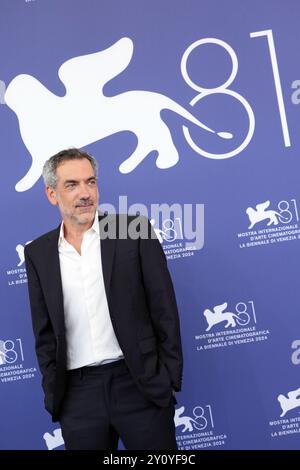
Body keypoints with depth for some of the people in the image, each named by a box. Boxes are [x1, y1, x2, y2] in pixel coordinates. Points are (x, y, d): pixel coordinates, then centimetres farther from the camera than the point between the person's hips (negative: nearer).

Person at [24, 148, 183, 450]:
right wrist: (53, 392, 4)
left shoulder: (135, 231, -3)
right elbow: (45, 332, 10)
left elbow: (164, 309, -2)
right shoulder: (38, 253, 5)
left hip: (141, 384, -2)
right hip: (77, 394, 2)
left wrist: (169, 378, -4)